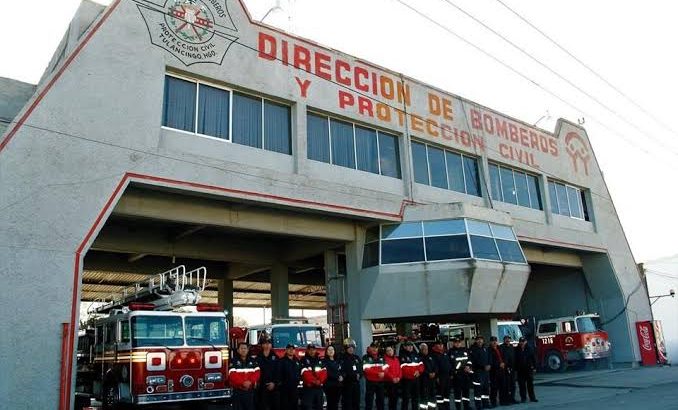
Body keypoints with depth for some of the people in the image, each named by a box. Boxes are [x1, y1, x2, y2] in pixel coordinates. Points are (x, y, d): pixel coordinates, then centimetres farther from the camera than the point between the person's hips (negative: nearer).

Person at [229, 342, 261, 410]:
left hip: (250, 391, 3)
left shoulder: (253, 361, 9)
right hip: (238, 391, -3)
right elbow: (232, 375, -14)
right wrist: (243, 383, -21)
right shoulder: (234, 361, -4)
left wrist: (250, 382, -16)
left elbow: (257, 373, 0)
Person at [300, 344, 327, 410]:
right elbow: (305, 374, -14)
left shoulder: (320, 361, 13)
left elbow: (324, 372, 2)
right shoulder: (304, 361, -3)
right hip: (308, 388, -5)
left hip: (319, 388, 5)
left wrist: (319, 381, -15)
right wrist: (314, 381, -19)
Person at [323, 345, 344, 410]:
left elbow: (342, 371, 13)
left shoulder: (338, 361, 16)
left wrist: (342, 377, -7)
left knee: (336, 403, 8)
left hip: (338, 385, 5)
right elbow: (327, 373, -13)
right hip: (329, 385, -5)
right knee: (330, 403, -5)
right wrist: (337, 377, -13)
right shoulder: (324, 361, -3)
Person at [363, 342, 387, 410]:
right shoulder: (366, 358, -6)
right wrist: (378, 373, -19)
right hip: (370, 382, -5)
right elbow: (366, 370, -15)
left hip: (380, 382, 5)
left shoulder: (381, 358, 12)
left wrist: (383, 373, -16)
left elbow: (385, 368, 8)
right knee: (369, 401, -1)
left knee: (380, 400, 12)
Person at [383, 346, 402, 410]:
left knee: (396, 397, 9)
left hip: (397, 381, 6)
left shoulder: (396, 359, 13)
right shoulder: (385, 359, -8)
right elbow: (385, 371, -15)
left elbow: (400, 369, 10)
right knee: (391, 397, -7)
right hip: (389, 381, -6)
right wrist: (392, 378, -18)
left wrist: (399, 377, -6)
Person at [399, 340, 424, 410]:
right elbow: (402, 368, -18)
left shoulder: (416, 355, 13)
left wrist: (419, 371, -9)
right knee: (406, 398, -5)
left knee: (416, 396, 18)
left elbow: (421, 365, 11)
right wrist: (414, 373, -15)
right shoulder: (402, 356, -11)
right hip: (406, 380, -7)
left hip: (416, 379, 7)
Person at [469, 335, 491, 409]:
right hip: (477, 371, -6)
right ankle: (478, 405, -1)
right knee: (478, 387, -7)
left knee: (486, 387, 11)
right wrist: (484, 366, -16)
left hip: (486, 370, 6)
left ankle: (486, 403, 21)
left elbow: (489, 358, 16)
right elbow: (474, 360, -14)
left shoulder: (485, 348, 14)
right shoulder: (473, 349, -7)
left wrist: (488, 365, -3)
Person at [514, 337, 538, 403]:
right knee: (522, 385, 3)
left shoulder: (529, 349, 3)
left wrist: (534, 367, 1)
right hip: (520, 370, 0)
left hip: (529, 369, 1)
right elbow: (514, 360, 1)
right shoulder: (516, 350, 0)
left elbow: (533, 359, 5)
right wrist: (515, 368, -2)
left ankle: (532, 397, 12)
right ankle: (523, 398, 10)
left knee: (530, 384, 4)